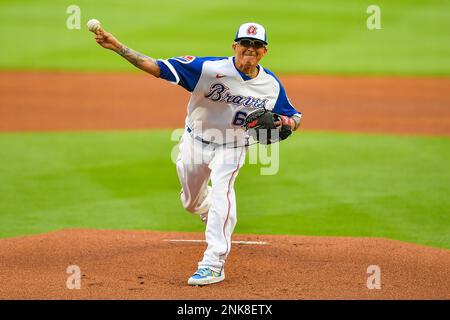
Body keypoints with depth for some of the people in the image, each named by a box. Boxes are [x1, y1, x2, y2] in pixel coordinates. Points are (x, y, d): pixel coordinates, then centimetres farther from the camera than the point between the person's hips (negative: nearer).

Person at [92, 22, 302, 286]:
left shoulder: (271, 85, -14)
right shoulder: (209, 68, -25)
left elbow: (295, 117, 0)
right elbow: (157, 68, -29)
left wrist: (284, 122, -26)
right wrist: (117, 46, -40)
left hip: (231, 148, -1)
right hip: (195, 143, 1)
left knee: (221, 194, -26)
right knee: (191, 203, 17)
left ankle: (214, 265, -26)